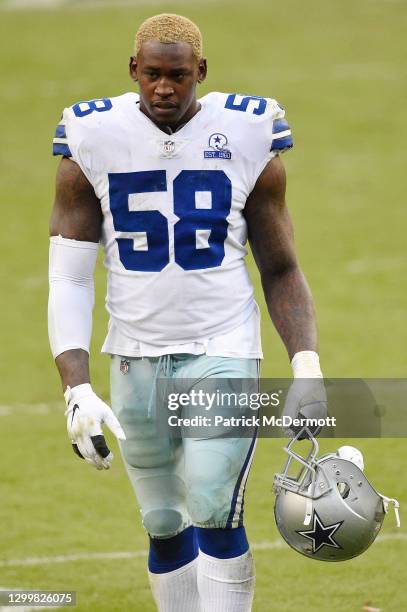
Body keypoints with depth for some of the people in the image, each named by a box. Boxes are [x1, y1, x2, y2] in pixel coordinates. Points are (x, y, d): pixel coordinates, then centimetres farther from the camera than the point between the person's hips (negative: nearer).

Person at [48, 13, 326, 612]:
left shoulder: (247, 140, -3)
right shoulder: (95, 142, -3)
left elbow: (280, 271, 5)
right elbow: (69, 280, -4)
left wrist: (306, 364, -9)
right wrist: (76, 389, -15)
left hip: (223, 352, -2)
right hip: (136, 357, 2)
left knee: (214, 515, -15)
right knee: (164, 525, 9)